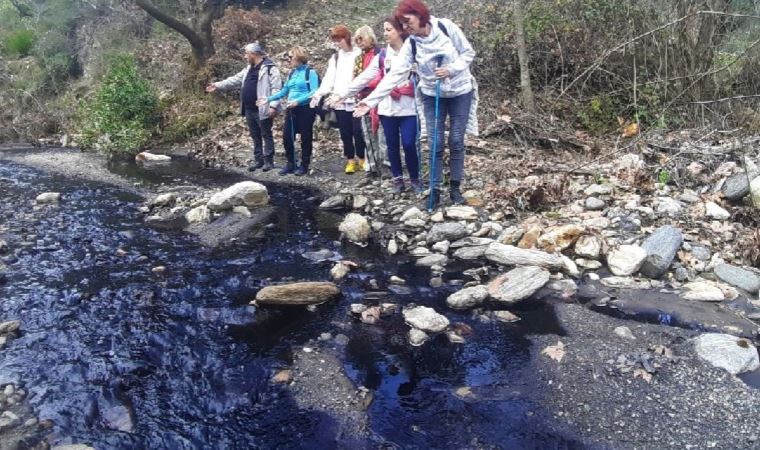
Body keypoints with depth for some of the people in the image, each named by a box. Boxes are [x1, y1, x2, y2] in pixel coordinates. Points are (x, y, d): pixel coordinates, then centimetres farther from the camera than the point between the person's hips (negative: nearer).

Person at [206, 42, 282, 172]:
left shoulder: (269, 67, -10)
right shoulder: (249, 69, 18)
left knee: (266, 135, 0)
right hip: (249, 110, 8)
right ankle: (258, 159, 21)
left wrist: (273, 105, -23)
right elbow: (235, 79, 23)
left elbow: (276, 88, -16)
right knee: (255, 136, 13)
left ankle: (268, 161, 6)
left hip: (262, 110, -8)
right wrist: (218, 85, 19)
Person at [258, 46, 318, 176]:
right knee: (287, 137, 4)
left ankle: (304, 165, 14)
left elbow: (314, 92, -16)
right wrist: (269, 99, 9)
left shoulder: (310, 72, -7)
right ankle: (291, 164, 17)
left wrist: (298, 101, -23)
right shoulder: (291, 73, 14)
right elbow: (284, 91, 18)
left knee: (305, 138, 3)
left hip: (306, 109, -7)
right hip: (292, 110, 7)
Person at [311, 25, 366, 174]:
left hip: (355, 100, -5)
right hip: (339, 102, 5)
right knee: (345, 133, 7)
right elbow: (329, 78, 11)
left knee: (358, 132, -2)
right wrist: (319, 94, -3)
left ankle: (361, 159, 14)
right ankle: (351, 160, 17)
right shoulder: (335, 57, 16)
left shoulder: (359, 54, -3)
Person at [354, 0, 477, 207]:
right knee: (435, 144, 0)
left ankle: (455, 188, 14)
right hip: (432, 96, 1)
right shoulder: (410, 45, -11)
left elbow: (468, 53, -6)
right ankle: (435, 190, 10)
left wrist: (451, 69, -24)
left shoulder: (446, 27, -15)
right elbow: (395, 74, -19)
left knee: (456, 142, 2)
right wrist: (370, 100, -28)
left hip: (460, 92, -1)